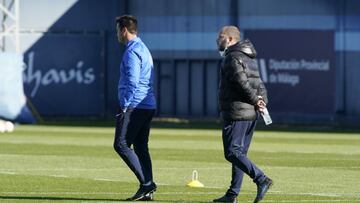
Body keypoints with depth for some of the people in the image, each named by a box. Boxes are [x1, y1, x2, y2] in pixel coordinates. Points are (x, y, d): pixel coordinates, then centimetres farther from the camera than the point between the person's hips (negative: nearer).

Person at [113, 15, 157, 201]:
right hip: (148, 107, 10)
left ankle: (146, 183, -15)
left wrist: (124, 107, -16)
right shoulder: (144, 49, 20)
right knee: (141, 147, 9)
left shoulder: (132, 52, -12)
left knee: (121, 144, -8)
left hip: (135, 106, -10)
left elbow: (132, 82, -19)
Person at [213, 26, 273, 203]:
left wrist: (256, 100, -9)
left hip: (236, 113, -10)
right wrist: (261, 100, 0)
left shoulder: (232, 58, -11)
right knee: (239, 153, 11)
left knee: (232, 152, -10)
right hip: (251, 114, 10)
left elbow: (242, 83, -20)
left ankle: (261, 180, -22)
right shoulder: (248, 58, 20)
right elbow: (259, 84, 15)